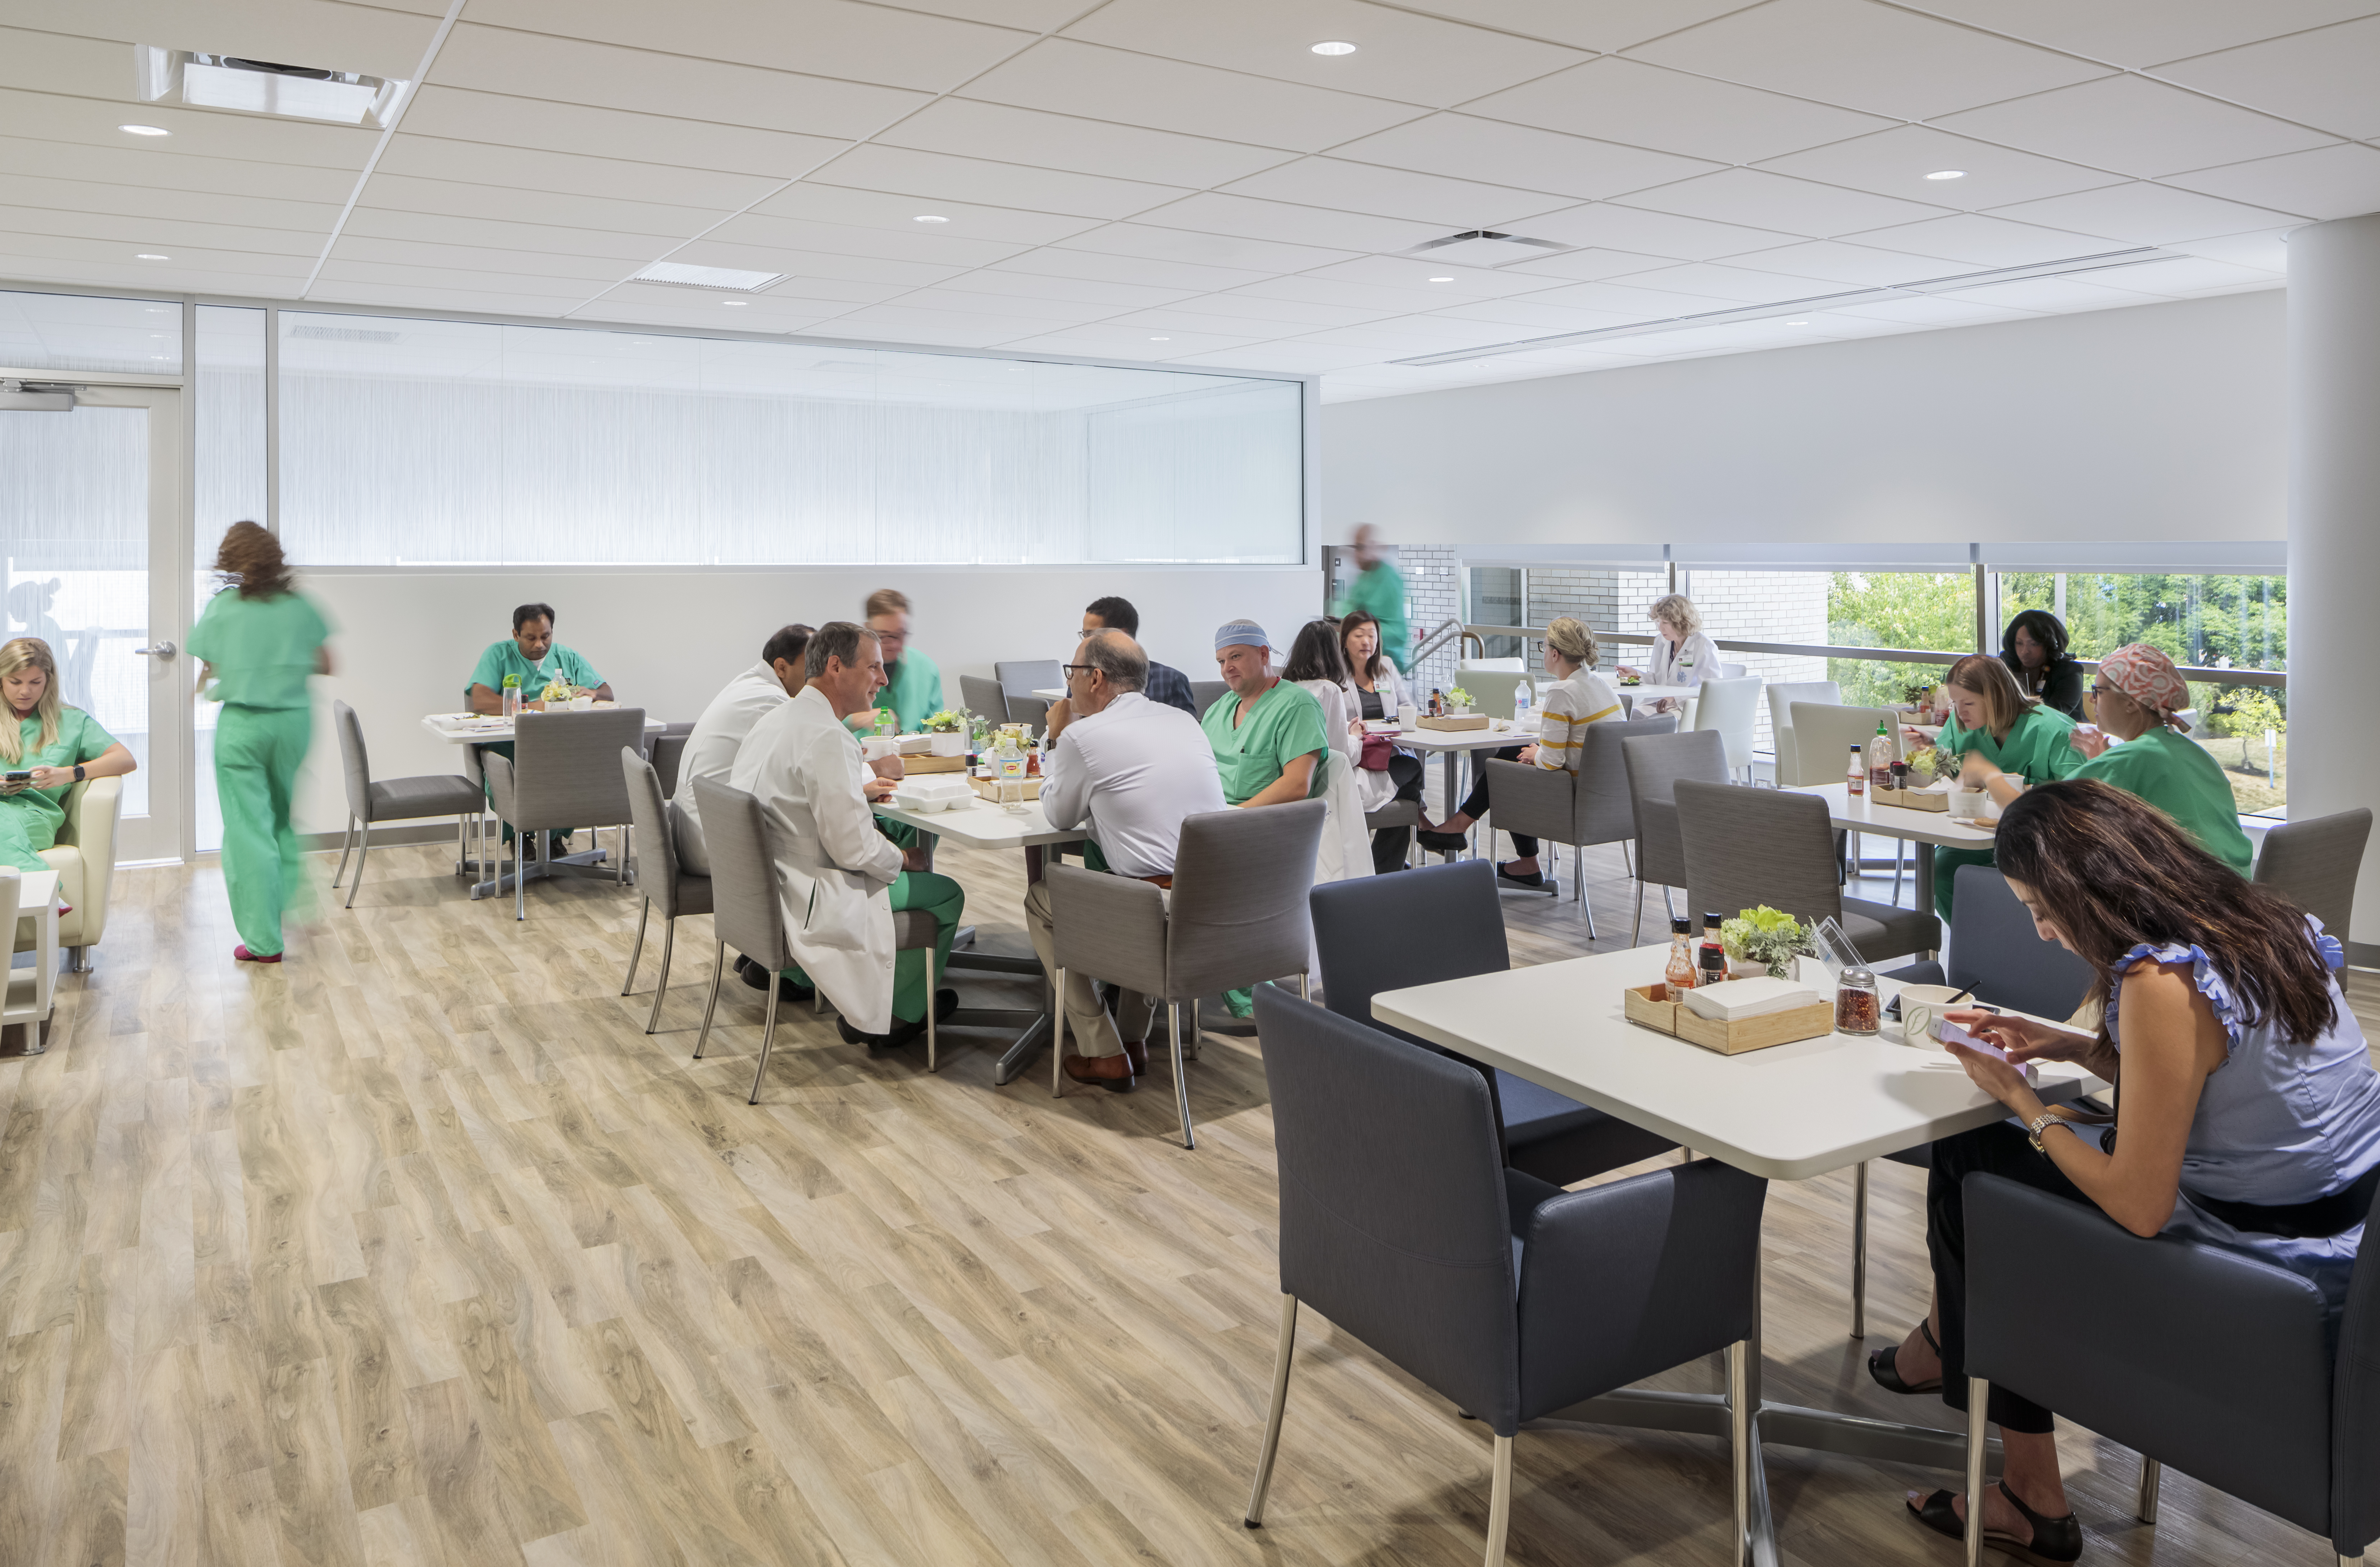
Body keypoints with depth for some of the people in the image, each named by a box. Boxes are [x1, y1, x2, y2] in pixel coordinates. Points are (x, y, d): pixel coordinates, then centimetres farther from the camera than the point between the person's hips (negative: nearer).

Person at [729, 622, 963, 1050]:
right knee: (946, 893, 2)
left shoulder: (776, 717, 8)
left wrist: (856, 791, 20)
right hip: (801, 903, -10)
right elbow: (853, 848, -24)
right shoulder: (827, 737, -23)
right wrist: (900, 861, -4)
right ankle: (887, 1018, 15)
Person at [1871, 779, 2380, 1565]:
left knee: (1971, 1165, 4)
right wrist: (2077, 1047, 10)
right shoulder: (2250, 920, 0)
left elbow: (2139, 1206, -21)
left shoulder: (2162, 983, -27)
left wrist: (2025, 1103, -8)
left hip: (2282, 1257, -9)